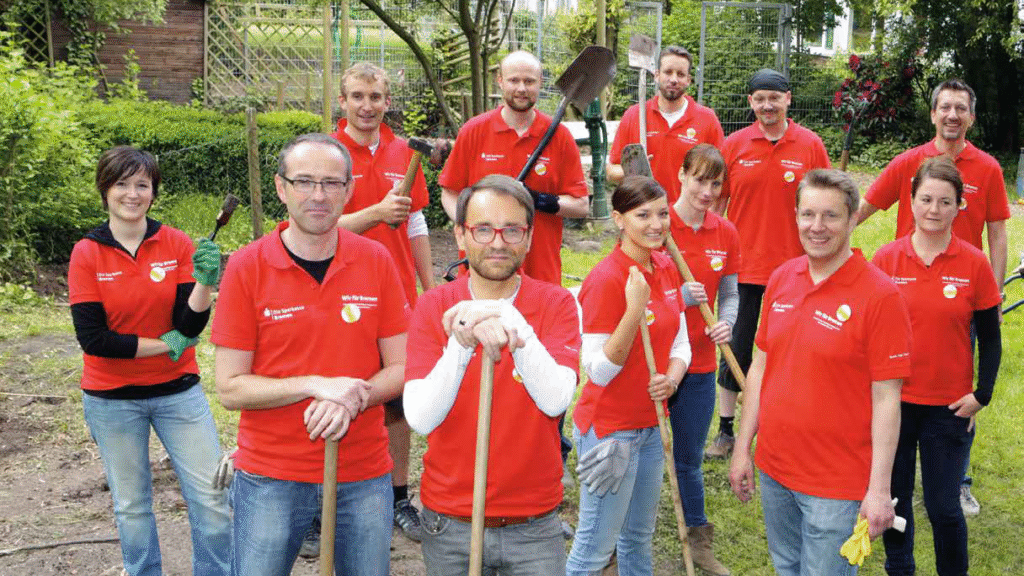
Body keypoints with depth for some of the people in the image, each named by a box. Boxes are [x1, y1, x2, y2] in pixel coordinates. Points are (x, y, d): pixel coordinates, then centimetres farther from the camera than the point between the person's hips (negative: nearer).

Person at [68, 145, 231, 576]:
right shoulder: (86, 254, -7)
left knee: (211, 496, -1)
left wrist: (205, 281, -26)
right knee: (131, 505, 11)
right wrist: (165, 345, -12)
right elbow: (92, 339, -13)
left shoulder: (177, 245, -4)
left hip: (178, 390, 1)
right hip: (112, 399, -1)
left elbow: (189, 325, -9)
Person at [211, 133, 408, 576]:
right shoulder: (246, 267, -8)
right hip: (271, 478, -1)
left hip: (365, 476, 2)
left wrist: (352, 399, -19)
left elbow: (401, 368, 0)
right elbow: (230, 388, -8)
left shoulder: (376, 261, -2)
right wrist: (316, 385, -21)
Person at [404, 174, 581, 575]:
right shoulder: (433, 309, -5)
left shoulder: (556, 304, -5)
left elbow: (555, 400, -20)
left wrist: (516, 327, -31)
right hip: (449, 525, 1)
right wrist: (461, 343, -29)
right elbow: (421, 419, -16)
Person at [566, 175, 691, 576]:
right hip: (610, 427, -7)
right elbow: (599, 371, -20)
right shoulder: (606, 279, -20)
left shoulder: (666, 268, 3)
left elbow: (680, 344, 12)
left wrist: (671, 378, -10)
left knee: (639, 536, 22)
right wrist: (634, 310, -31)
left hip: (652, 423, 8)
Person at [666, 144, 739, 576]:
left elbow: (729, 295, 10)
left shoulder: (725, 233, 3)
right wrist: (679, 297, -24)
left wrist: (726, 322, -11)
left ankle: (699, 541, 37)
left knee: (689, 460, 19)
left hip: (699, 364, 4)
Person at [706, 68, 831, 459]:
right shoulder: (734, 145, 1)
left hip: (792, 267, 0)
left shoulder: (810, 145, -1)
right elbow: (718, 201, 6)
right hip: (742, 266, 1)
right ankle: (726, 430, 20)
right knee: (736, 349, 8)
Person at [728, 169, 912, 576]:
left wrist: (879, 489, -15)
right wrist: (742, 448, 9)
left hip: (837, 483, -5)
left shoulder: (879, 295, -14)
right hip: (773, 469, 6)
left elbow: (886, 398, -14)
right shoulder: (781, 279, 3)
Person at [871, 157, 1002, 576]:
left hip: (949, 407, -1)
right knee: (894, 497, 14)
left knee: (944, 506, 3)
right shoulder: (886, 259, -4)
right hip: (892, 400, 1)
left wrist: (982, 394, -5)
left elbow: (990, 338, 1)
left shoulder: (974, 264, -6)